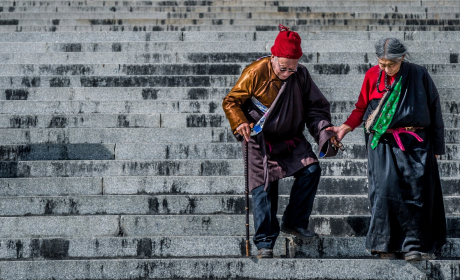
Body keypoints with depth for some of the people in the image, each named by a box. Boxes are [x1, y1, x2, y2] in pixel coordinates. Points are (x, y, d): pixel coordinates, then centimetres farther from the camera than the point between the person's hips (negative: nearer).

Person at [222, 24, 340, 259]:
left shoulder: (301, 75, -4)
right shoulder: (256, 73, -14)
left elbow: (315, 108, 5)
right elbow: (231, 101, -6)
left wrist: (324, 134, -9)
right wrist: (240, 123, -24)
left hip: (291, 139, 4)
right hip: (261, 141, -4)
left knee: (311, 169, -12)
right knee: (264, 187, -9)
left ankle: (294, 222, 4)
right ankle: (264, 243, -2)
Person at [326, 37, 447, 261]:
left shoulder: (418, 75, 1)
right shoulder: (373, 75, 4)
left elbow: (433, 109, 7)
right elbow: (362, 108, 13)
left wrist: (436, 146, 6)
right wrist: (346, 127, -4)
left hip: (415, 142, 0)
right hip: (384, 143, 0)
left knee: (416, 190, -7)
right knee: (385, 188, -12)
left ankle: (413, 245, 1)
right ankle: (386, 244, -4)